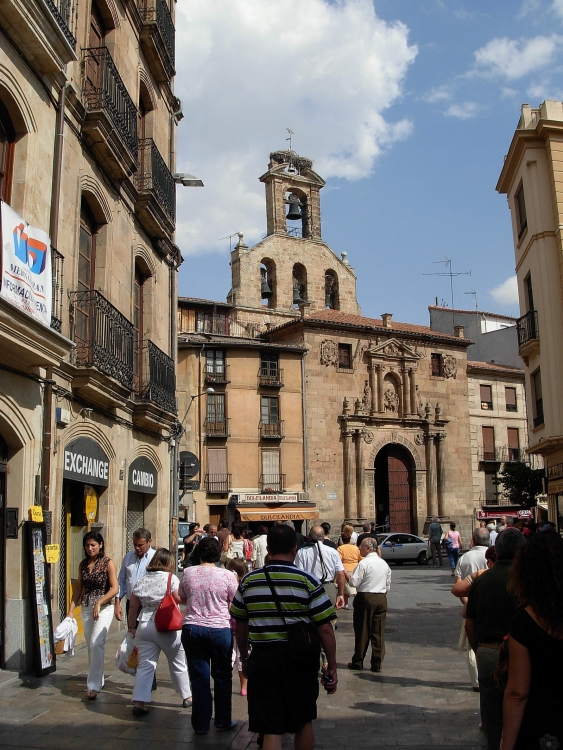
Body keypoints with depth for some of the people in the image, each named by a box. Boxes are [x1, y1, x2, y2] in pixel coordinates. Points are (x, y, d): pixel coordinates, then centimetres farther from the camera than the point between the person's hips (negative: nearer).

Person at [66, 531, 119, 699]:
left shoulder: (108, 563, -7)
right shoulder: (83, 564, 9)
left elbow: (115, 588, -11)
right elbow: (79, 588, 12)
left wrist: (99, 603, -22)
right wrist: (71, 610, 5)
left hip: (103, 608, -5)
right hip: (86, 608, 6)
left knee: (96, 644, -16)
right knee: (91, 646, 11)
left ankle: (94, 685, -13)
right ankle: (98, 680, 25)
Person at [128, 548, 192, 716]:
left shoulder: (141, 581, 8)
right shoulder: (171, 578, -7)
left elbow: (133, 607, 11)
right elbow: (181, 600, -12)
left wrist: (132, 627, 20)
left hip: (144, 627, 3)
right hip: (167, 627, -3)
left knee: (145, 665, 6)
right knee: (178, 663, 13)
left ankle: (138, 702, -3)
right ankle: (186, 697, 27)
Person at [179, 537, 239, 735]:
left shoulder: (188, 573, -1)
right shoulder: (227, 575, -8)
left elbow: (182, 599, 14)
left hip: (192, 628, 2)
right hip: (220, 629, -1)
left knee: (199, 677, 10)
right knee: (222, 676, 15)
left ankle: (201, 724, 17)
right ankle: (223, 720, 23)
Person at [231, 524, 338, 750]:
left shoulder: (248, 581, 1)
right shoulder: (307, 581, -9)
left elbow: (240, 626, 10)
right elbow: (325, 629, -10)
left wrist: (244, 657, 23)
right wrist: (332, 667, 0)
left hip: (262, 659, 1)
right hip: (300, 659, -1)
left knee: (271, 730, 6)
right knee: (303, 722, 21)